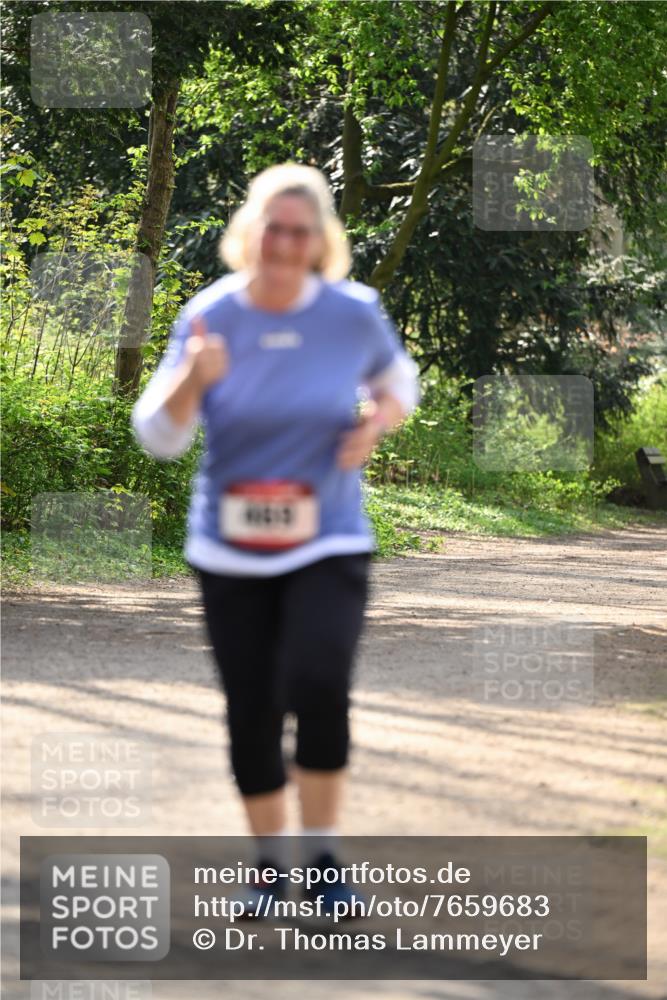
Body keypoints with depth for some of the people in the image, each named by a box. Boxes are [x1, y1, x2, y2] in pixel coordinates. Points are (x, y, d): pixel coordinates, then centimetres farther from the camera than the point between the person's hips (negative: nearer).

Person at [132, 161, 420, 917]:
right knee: (250, 711, 6)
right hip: (229, 552, 1)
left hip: (329, 546, -1)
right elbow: (157, 437, -6)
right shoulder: (208, 317, -6)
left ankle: (322, 851, -4)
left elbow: (398, 379, 16)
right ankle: (269, 859, 26)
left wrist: (377, 423, -6)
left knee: (317, 686, -22)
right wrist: (193, 379, -26)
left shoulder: (355, 313, -5)